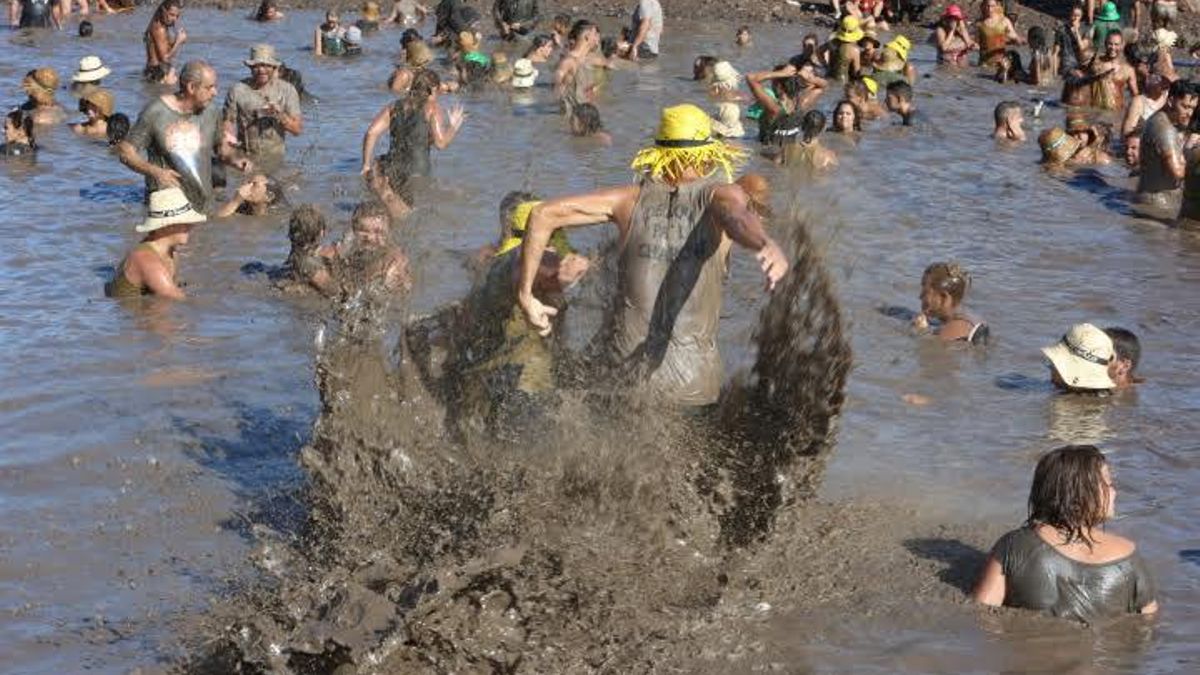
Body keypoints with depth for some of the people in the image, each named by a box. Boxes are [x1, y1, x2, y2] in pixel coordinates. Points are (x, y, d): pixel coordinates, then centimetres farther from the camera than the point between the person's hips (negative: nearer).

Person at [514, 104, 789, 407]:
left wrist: (525, 294, 5)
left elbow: (543, 215, 2)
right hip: (692, 374, -2)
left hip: (627, 362, 2)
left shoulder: (633, 198, 8)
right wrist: (767, 244, -48)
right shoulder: (720, 194, 1)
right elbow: (737, 215, -25)